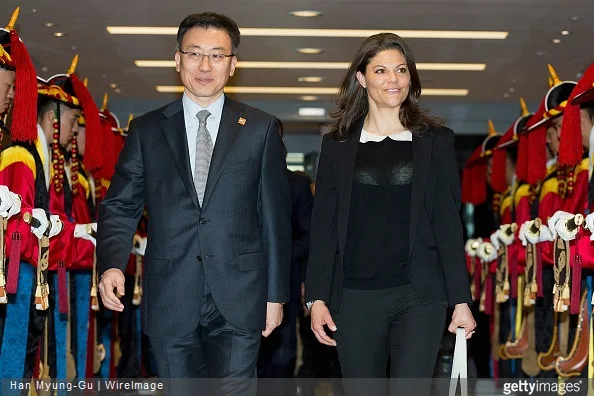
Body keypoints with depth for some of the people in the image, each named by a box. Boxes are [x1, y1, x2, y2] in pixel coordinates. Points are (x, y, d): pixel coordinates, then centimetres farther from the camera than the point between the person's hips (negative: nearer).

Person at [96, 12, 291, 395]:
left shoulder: (261, 129, 5)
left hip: (238, 301, -1)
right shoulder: (146, 130, 8)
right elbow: (121, 204, 6)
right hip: (170, 301, 1)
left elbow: (275, 215, 5)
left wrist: (276, 293, 4)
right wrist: (112, 264, -12)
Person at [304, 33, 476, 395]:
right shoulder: (337, 145, 8)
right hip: (355, 297, 1)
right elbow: (323, 227, 6)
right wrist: (317, 298, -1)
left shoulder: (436, 140, 6)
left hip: (419, 296, -1)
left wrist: (461, 300, -1)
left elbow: (448, 224, 3)